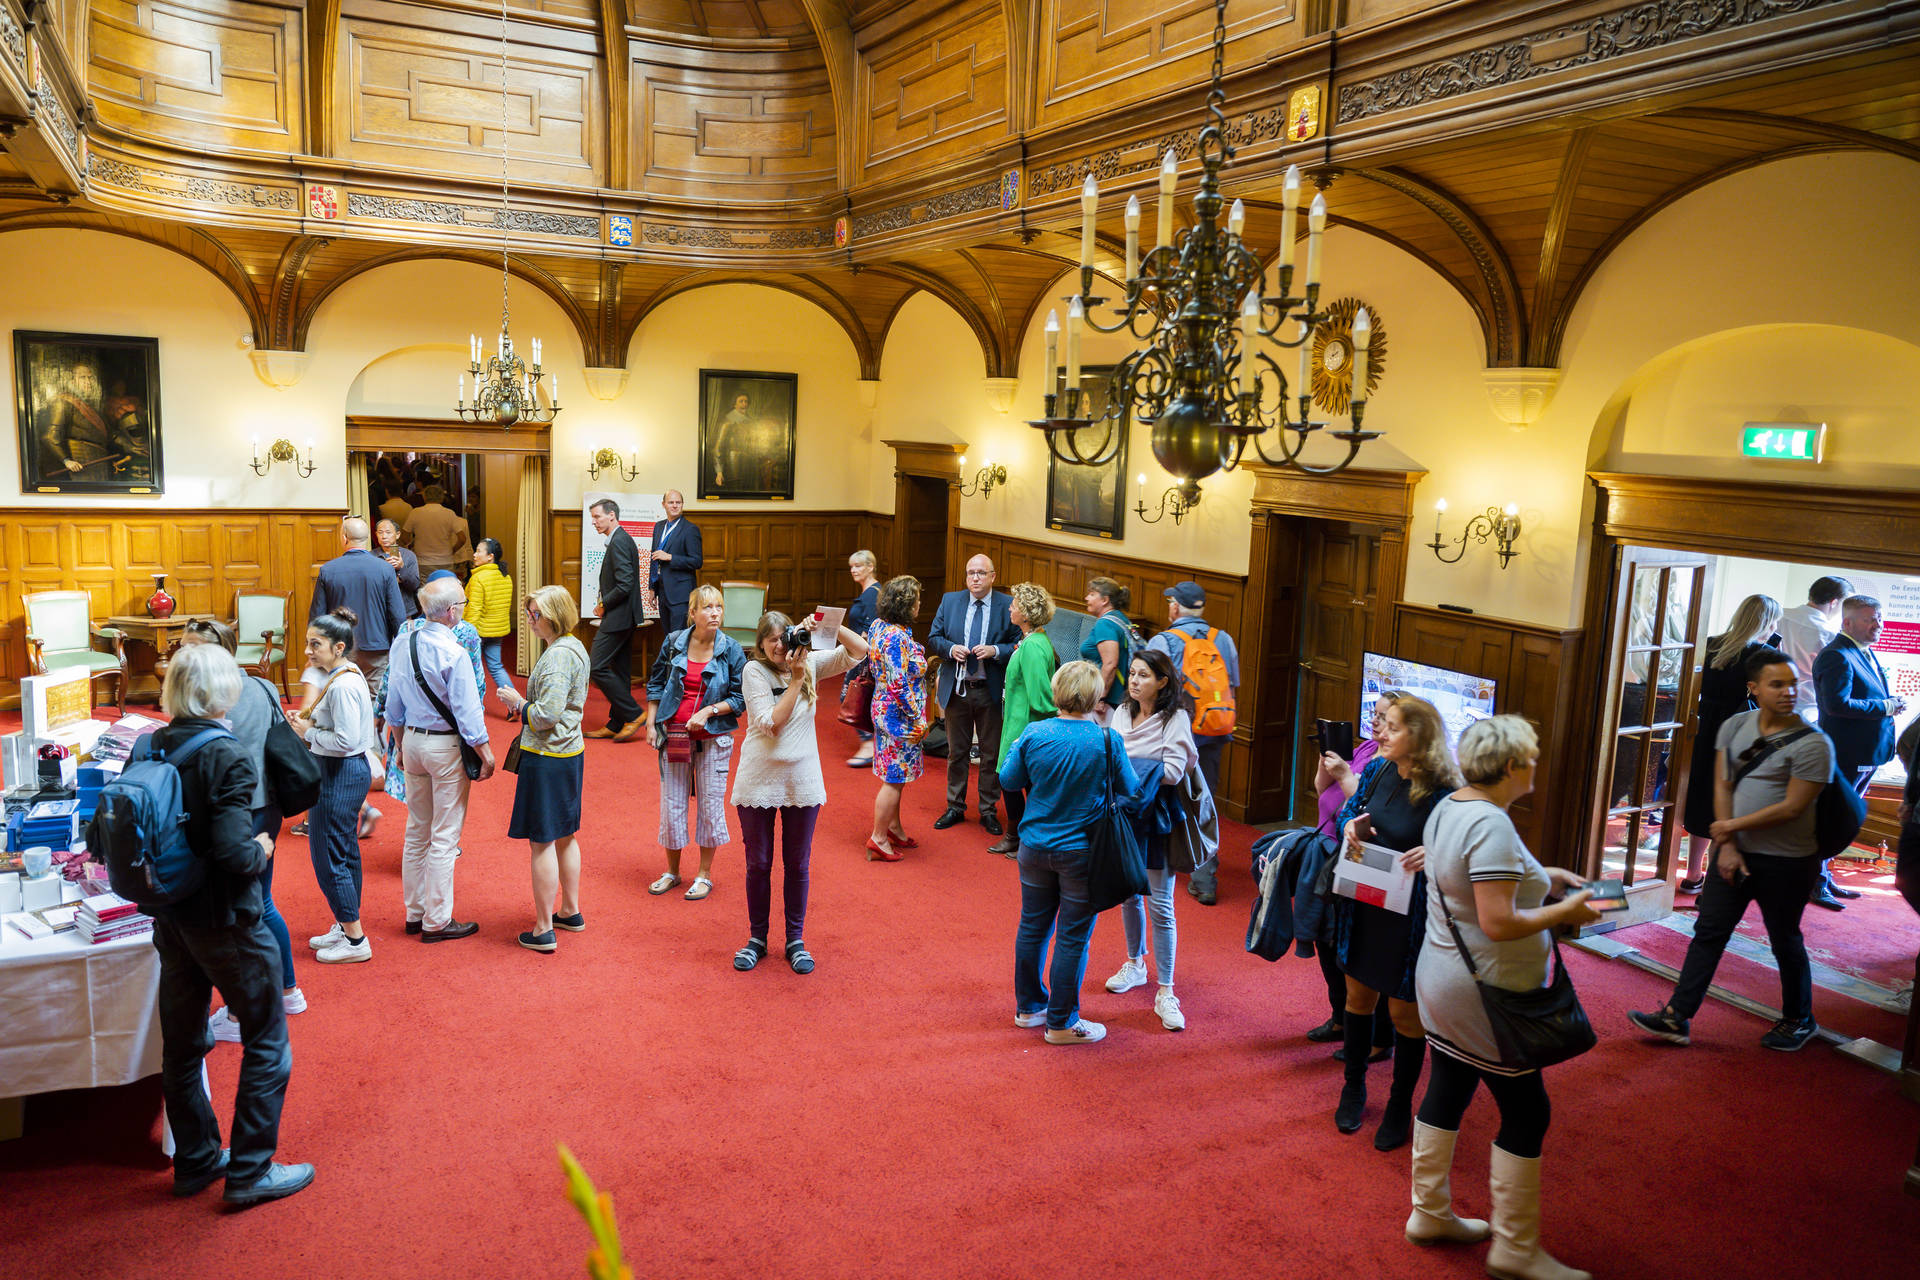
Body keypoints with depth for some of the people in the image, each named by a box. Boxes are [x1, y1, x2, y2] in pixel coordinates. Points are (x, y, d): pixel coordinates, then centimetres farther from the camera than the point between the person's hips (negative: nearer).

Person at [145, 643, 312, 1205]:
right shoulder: (227, 756, -21)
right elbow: (234, 852, -27)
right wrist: (262, 850, -6)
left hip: (171, 921, 7)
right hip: (226, 925, -7)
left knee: (181, 1044, 18)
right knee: (266, 1043, 9)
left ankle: (195, 1161, 33)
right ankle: (250, 1171, 14)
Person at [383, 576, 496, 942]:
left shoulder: (406, 646, 2)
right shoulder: (453, 654, -20)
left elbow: (394, 704, 10)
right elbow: (467, 713, -18)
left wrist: (401, 746, 22)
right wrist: (485, 754, -8)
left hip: (413, 740, 7)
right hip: (445, 746, -7)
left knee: (416, 832, 17)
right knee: (444, 838, 2)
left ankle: (415, 913, 27)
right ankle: (437, 921, 9)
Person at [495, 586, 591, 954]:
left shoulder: (558, 655, -20)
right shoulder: (574, 648, 10)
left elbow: (547, 715, -24)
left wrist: (519, 702, -8)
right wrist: (526, 704, 9)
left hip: (547, 758, -10)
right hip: (570, 751, 10)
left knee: (542, 841, -2)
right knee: (565, 836, 19)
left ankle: (543, 930, 6)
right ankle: (570, 912, 31)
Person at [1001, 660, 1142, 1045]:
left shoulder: (1034, 734, -10)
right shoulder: (1107, 740, -17)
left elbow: (1009, 779, 2)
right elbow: (1130, 790, -4)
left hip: (1035, 848, 4)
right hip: (1081, 852, -3)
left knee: (1033, 927, 18)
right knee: (1073, 938, 8)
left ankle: (1029, 1006, 33)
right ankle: (1061, 1022, 19)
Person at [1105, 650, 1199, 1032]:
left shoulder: (1176, 718, -10)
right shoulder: (1122, 712, 7)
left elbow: (1172, 771, -18)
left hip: (1157, 816, -5)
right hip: (1124, 811, 5)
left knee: (1160, 903, -4)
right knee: (1129, 894, 16)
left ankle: (1165, 993, 3)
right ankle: (1135, 964, 37)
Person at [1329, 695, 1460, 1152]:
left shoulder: (1442, 793, -20)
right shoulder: (1376, 770, -2)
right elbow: (1349, 809, 13)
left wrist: (1434, 854, -33)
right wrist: (1350, 824, -9)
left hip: (1410, 919, -5)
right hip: (1361, 906, 5)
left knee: (1405, 1010, 9)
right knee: (1358, 995, 18)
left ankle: (1400, 1106, 29)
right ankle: (1354, 1088, 38)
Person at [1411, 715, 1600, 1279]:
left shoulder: (1447, 808, 4)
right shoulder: (1491, 825, -26)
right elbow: (1498, 923, -29)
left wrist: (1540, 877, 13)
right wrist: (1565, 912, -15)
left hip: (1443, 981, 9)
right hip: (1486, 994, -9)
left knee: (1447, 1092, 19)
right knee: (1525, 1112, 5)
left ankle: (1429, 1213, 32)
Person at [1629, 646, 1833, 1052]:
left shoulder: (1812, 743, -14)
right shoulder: (1735, 726, 2)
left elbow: (1792, 808, -18)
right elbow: (1722, 786, 1)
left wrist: (1733, 826, -12)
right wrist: (1727, 846, -6)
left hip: (1787, 862, -5)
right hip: (1736, 851, 5)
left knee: (1785, 942, 11)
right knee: (1709, 932, 6)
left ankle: (1799, 1021, 34)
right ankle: (1676, 1017, 11)